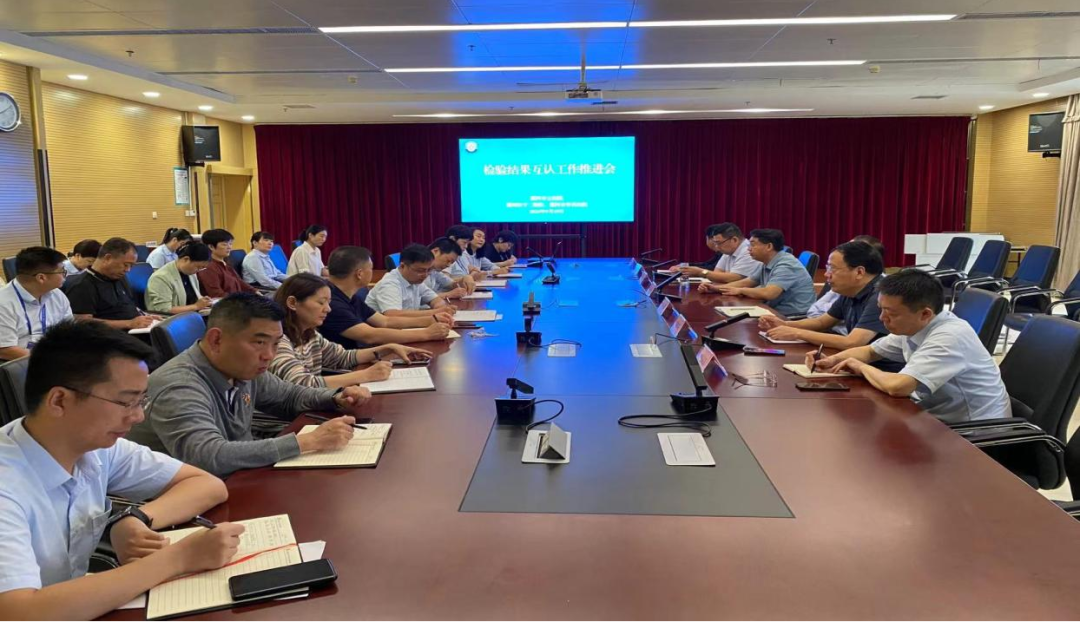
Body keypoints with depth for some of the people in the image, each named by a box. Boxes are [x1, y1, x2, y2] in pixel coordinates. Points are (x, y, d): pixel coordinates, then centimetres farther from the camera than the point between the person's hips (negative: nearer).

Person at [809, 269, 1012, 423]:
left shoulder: (949, 338, -28)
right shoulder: (910, 327, -1)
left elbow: (897, 387, -38)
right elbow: (869, 351, 16)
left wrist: (862, 367, -18)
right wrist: (832, 360, -4)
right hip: (937, 417, 7)